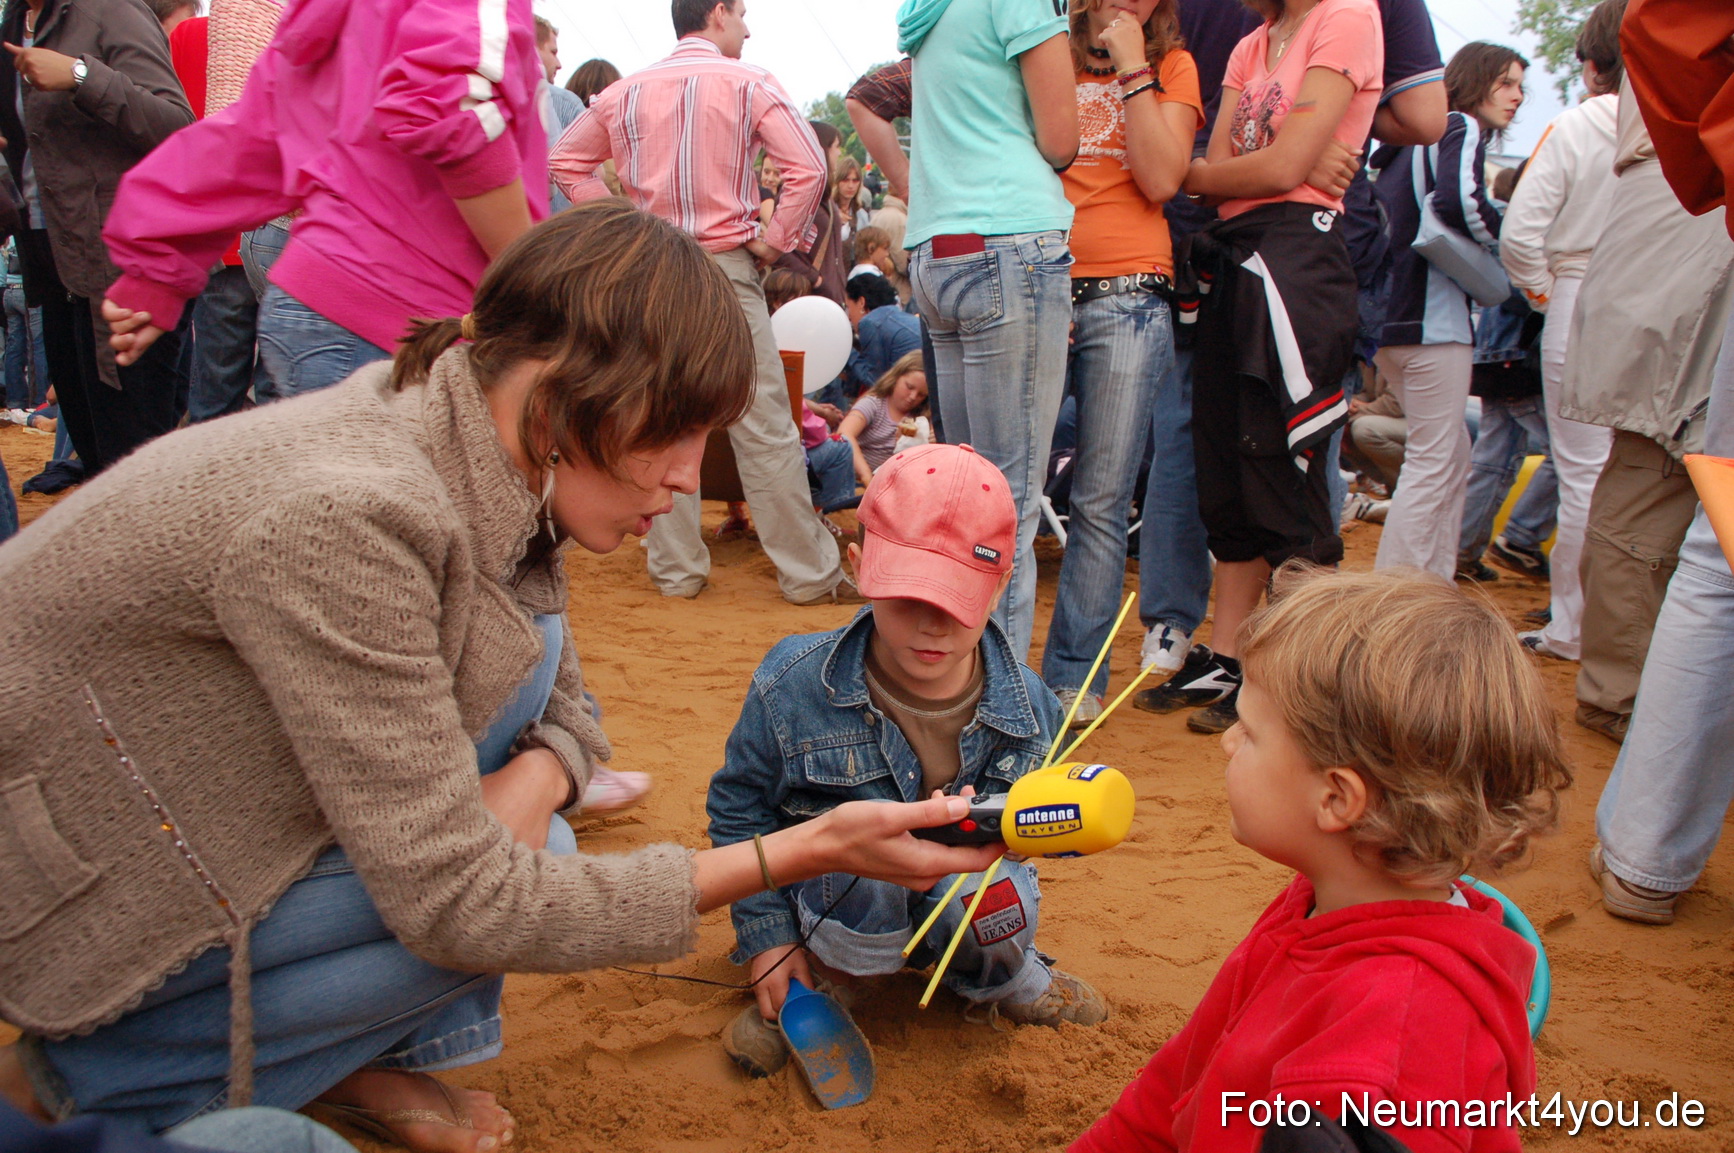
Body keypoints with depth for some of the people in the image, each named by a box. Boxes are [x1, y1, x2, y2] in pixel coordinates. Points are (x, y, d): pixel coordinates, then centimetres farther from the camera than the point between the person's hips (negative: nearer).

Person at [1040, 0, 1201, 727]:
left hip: (1125, 300, -1)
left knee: (1101, 502, -3)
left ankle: (1075, 677, 4)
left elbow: (1161, 180, -2)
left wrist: (1131, 66, 0)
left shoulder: (1171, 66, 15)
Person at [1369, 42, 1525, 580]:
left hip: (1391, 316, 9)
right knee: (1432, 464, -7)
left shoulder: (1415, 139, 23)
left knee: (1453, 455, 16)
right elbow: (1461, 200, -22)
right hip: (1433, 318, -9)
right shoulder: (1463, 128, -3)